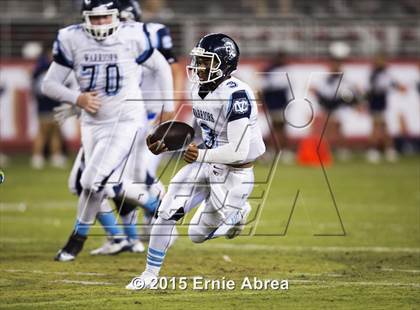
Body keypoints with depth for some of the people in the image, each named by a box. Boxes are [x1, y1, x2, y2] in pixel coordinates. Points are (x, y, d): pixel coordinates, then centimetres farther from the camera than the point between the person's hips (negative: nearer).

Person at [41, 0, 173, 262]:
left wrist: (168, 106, 5)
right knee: (107, 186, 5)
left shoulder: (133, 36, -9)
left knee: (93, 181, -14)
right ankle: (153, 201, 33)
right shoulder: (72, 40, -4)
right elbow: (50, 84, 2)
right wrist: (77, 98, -15)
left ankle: (78, 238, 9)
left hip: (127, 121, -4)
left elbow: (161, 67, 8)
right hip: (93, 124, 4)